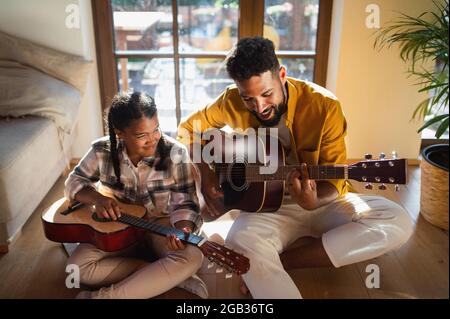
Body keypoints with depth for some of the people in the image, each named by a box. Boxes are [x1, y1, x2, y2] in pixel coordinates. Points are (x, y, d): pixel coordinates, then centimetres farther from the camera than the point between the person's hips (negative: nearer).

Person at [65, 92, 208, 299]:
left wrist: (182, 231, -39)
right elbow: (74, 182, 3)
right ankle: (170, 277, -18)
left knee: (191, 257, -32)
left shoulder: (175, 153, -19)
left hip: (161, 224, -2)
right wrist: (97, 198, -19)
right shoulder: (102, 150, -12)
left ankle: (104, 296, -23)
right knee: (78, 267, -21)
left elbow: (185, 203, -17)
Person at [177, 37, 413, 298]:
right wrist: (206, 174, -5)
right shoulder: (233, 102, -8)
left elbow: (334, 179, -9)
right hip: (267, 205, -2)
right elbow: (189, 129, 9)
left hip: (321, 202, 3)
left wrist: (313, 200, -32)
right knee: (241, 242, -39)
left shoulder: (324, 107, -14)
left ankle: (275, 263, -21)